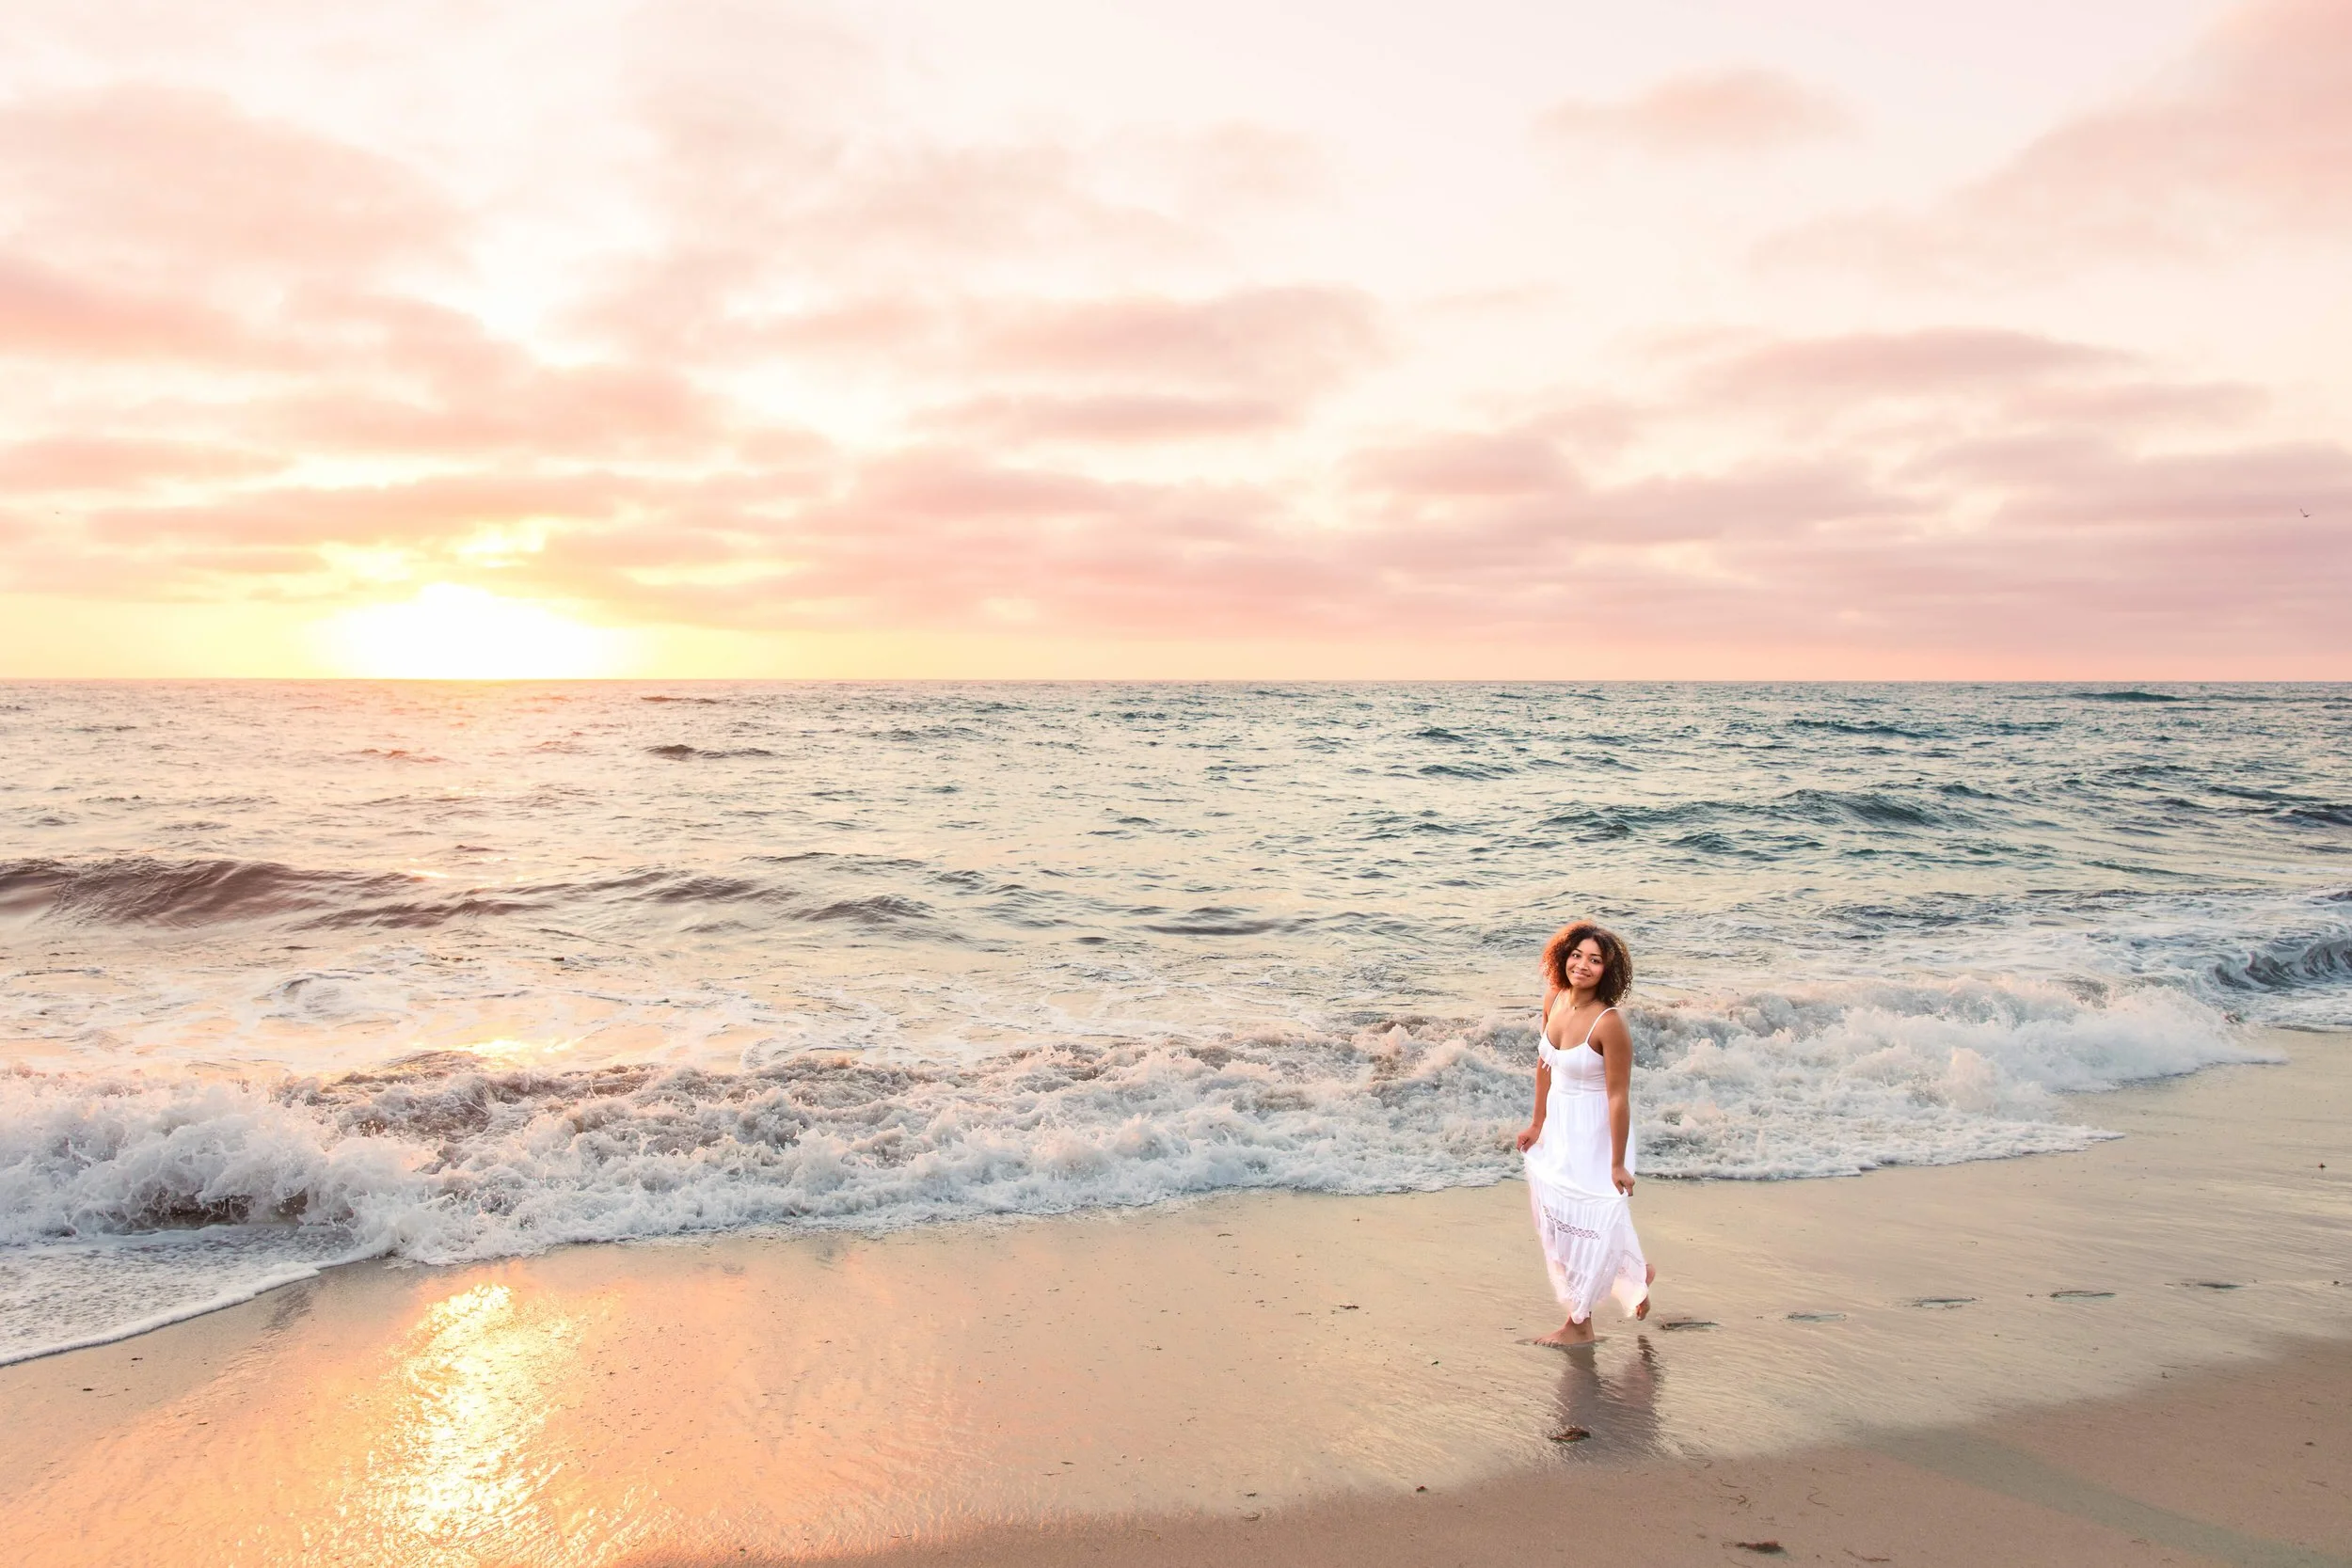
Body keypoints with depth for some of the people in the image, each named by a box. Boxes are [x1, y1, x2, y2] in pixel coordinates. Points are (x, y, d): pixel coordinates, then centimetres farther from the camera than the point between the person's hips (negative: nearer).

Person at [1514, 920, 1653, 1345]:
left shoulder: (1609, 1023, -25)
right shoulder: (1554, 999, -4)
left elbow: (1618, 1097, -22)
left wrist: (1618, 1163, -18)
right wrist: (1537, 1125, 14)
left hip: (1594, 1133, -8)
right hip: (1558, 1127, 8)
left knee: (1586, 1218, 4)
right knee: (1558, 1214, 19)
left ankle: (1579, 1323, 21)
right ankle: (1636, 1272, 43)